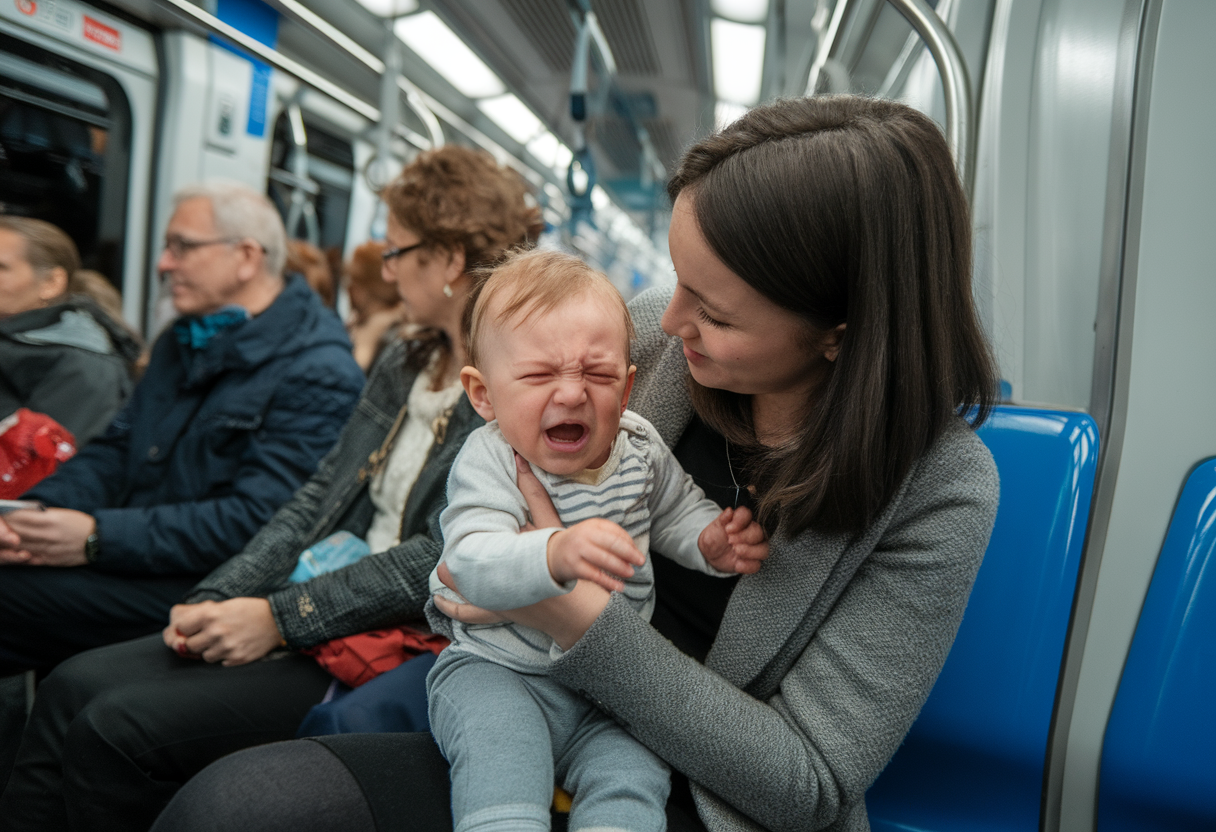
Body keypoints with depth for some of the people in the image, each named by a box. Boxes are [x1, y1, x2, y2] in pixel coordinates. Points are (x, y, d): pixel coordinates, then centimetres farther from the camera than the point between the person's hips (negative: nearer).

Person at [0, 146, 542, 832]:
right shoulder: (402, 365, 13)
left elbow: (442, 560, -20)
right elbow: (316, 502, 12)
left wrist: (280, 617, -17)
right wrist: (217, 598, 0)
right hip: (310, 628, 8)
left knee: (117, 728, -15)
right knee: (72, 688, -1)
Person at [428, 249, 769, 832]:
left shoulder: (639, 447, -1)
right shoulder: (489, 461, -16)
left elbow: (676, 512, 17)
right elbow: (473, 561, -31)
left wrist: (710, 541, -6)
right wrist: (556, 554, -51)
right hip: (494, 669, -3)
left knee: (631, 779, -16)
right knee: (501, 759, -29)